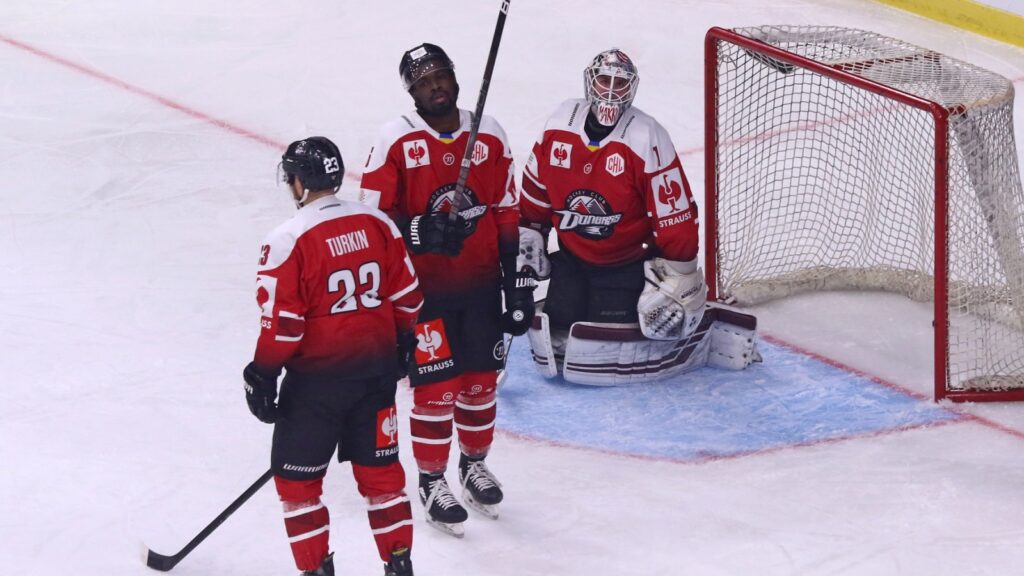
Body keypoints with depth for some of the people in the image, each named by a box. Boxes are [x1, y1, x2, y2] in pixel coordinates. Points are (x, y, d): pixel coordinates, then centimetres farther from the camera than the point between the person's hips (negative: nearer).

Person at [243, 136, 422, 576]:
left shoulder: (288, 241, -16)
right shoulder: (377, 224, 1)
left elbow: (281, 324, -16)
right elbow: (406, 295, 9)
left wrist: (263, 376, -5)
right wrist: (401, 344, 24)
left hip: (316, 378, -6)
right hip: (375, 373, 6)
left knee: (296, 478, 8)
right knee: (379, 468, 16)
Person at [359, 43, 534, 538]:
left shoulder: (489, 135, 0)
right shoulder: (395, 141, -10)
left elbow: (508, 214, 6)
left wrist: (518, 286, 5)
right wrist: (420, 231, -26)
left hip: (481, 284, 4)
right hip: (422, 288, -4)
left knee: (481, 380, 14)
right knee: (435, 386, -1)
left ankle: (474, 464, 36)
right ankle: (432, 482, 16)